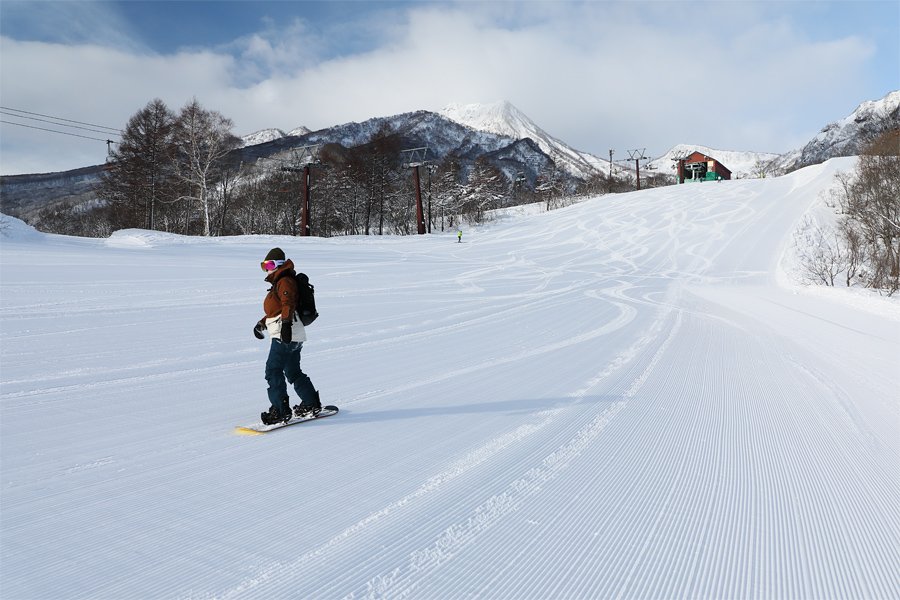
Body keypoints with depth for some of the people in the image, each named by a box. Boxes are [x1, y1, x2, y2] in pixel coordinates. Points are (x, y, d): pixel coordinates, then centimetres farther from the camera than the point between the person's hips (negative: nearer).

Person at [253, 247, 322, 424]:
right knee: (293, 372, 17)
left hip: (286, 335, -11)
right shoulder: (279, 282, 24)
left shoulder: (285, 281, -9)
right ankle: (312, 404, 24)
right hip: (294, 336, 11)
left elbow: (288, 304, -25)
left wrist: (285, 323, -37)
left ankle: (280, 411, -8)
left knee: (273, 371, -9)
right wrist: (262, 323, 35)